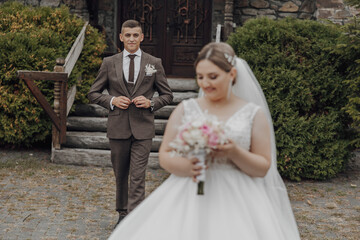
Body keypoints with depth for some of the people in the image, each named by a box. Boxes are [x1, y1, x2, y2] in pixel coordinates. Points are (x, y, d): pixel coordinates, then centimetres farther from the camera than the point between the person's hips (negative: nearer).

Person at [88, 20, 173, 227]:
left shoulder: (154, 63, 4)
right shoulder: (109, 63, 5)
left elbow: (167, 95, 9)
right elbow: (93, 93, 10)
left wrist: (151, 103, -10)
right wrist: (112, 100, -9)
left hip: (143, 129, -2)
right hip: (118, 128, 2)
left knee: (138, 178, -7)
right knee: (120, 175, 14)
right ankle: (123, 214, 32)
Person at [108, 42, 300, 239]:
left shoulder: (255, 114, 4)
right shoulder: (185, 109, 7)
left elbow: (263, 168, 3)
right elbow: (165, 156, 5)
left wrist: (235, 152, -15)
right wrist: (186, 166, -16)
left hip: (237, 201, -1)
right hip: (187, 198, 1)